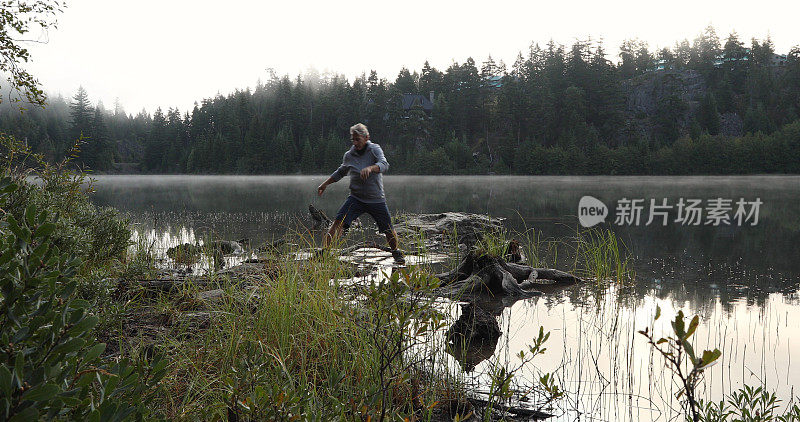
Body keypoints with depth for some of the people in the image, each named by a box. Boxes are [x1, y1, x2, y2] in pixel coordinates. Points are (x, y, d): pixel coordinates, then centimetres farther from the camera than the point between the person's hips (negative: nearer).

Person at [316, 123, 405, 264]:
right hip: (356, 198, 2)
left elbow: (384, 165, -24)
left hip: (377, 199, -2)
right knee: (338, 222, -18)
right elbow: (340, 172, 24)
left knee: (389, 231, 2)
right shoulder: (349, 155, 5)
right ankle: (324, 250, -15)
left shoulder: (375, 149, -4)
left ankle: (396, 252, 29)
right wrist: (325, 184, 22)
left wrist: (370, 168, -43)